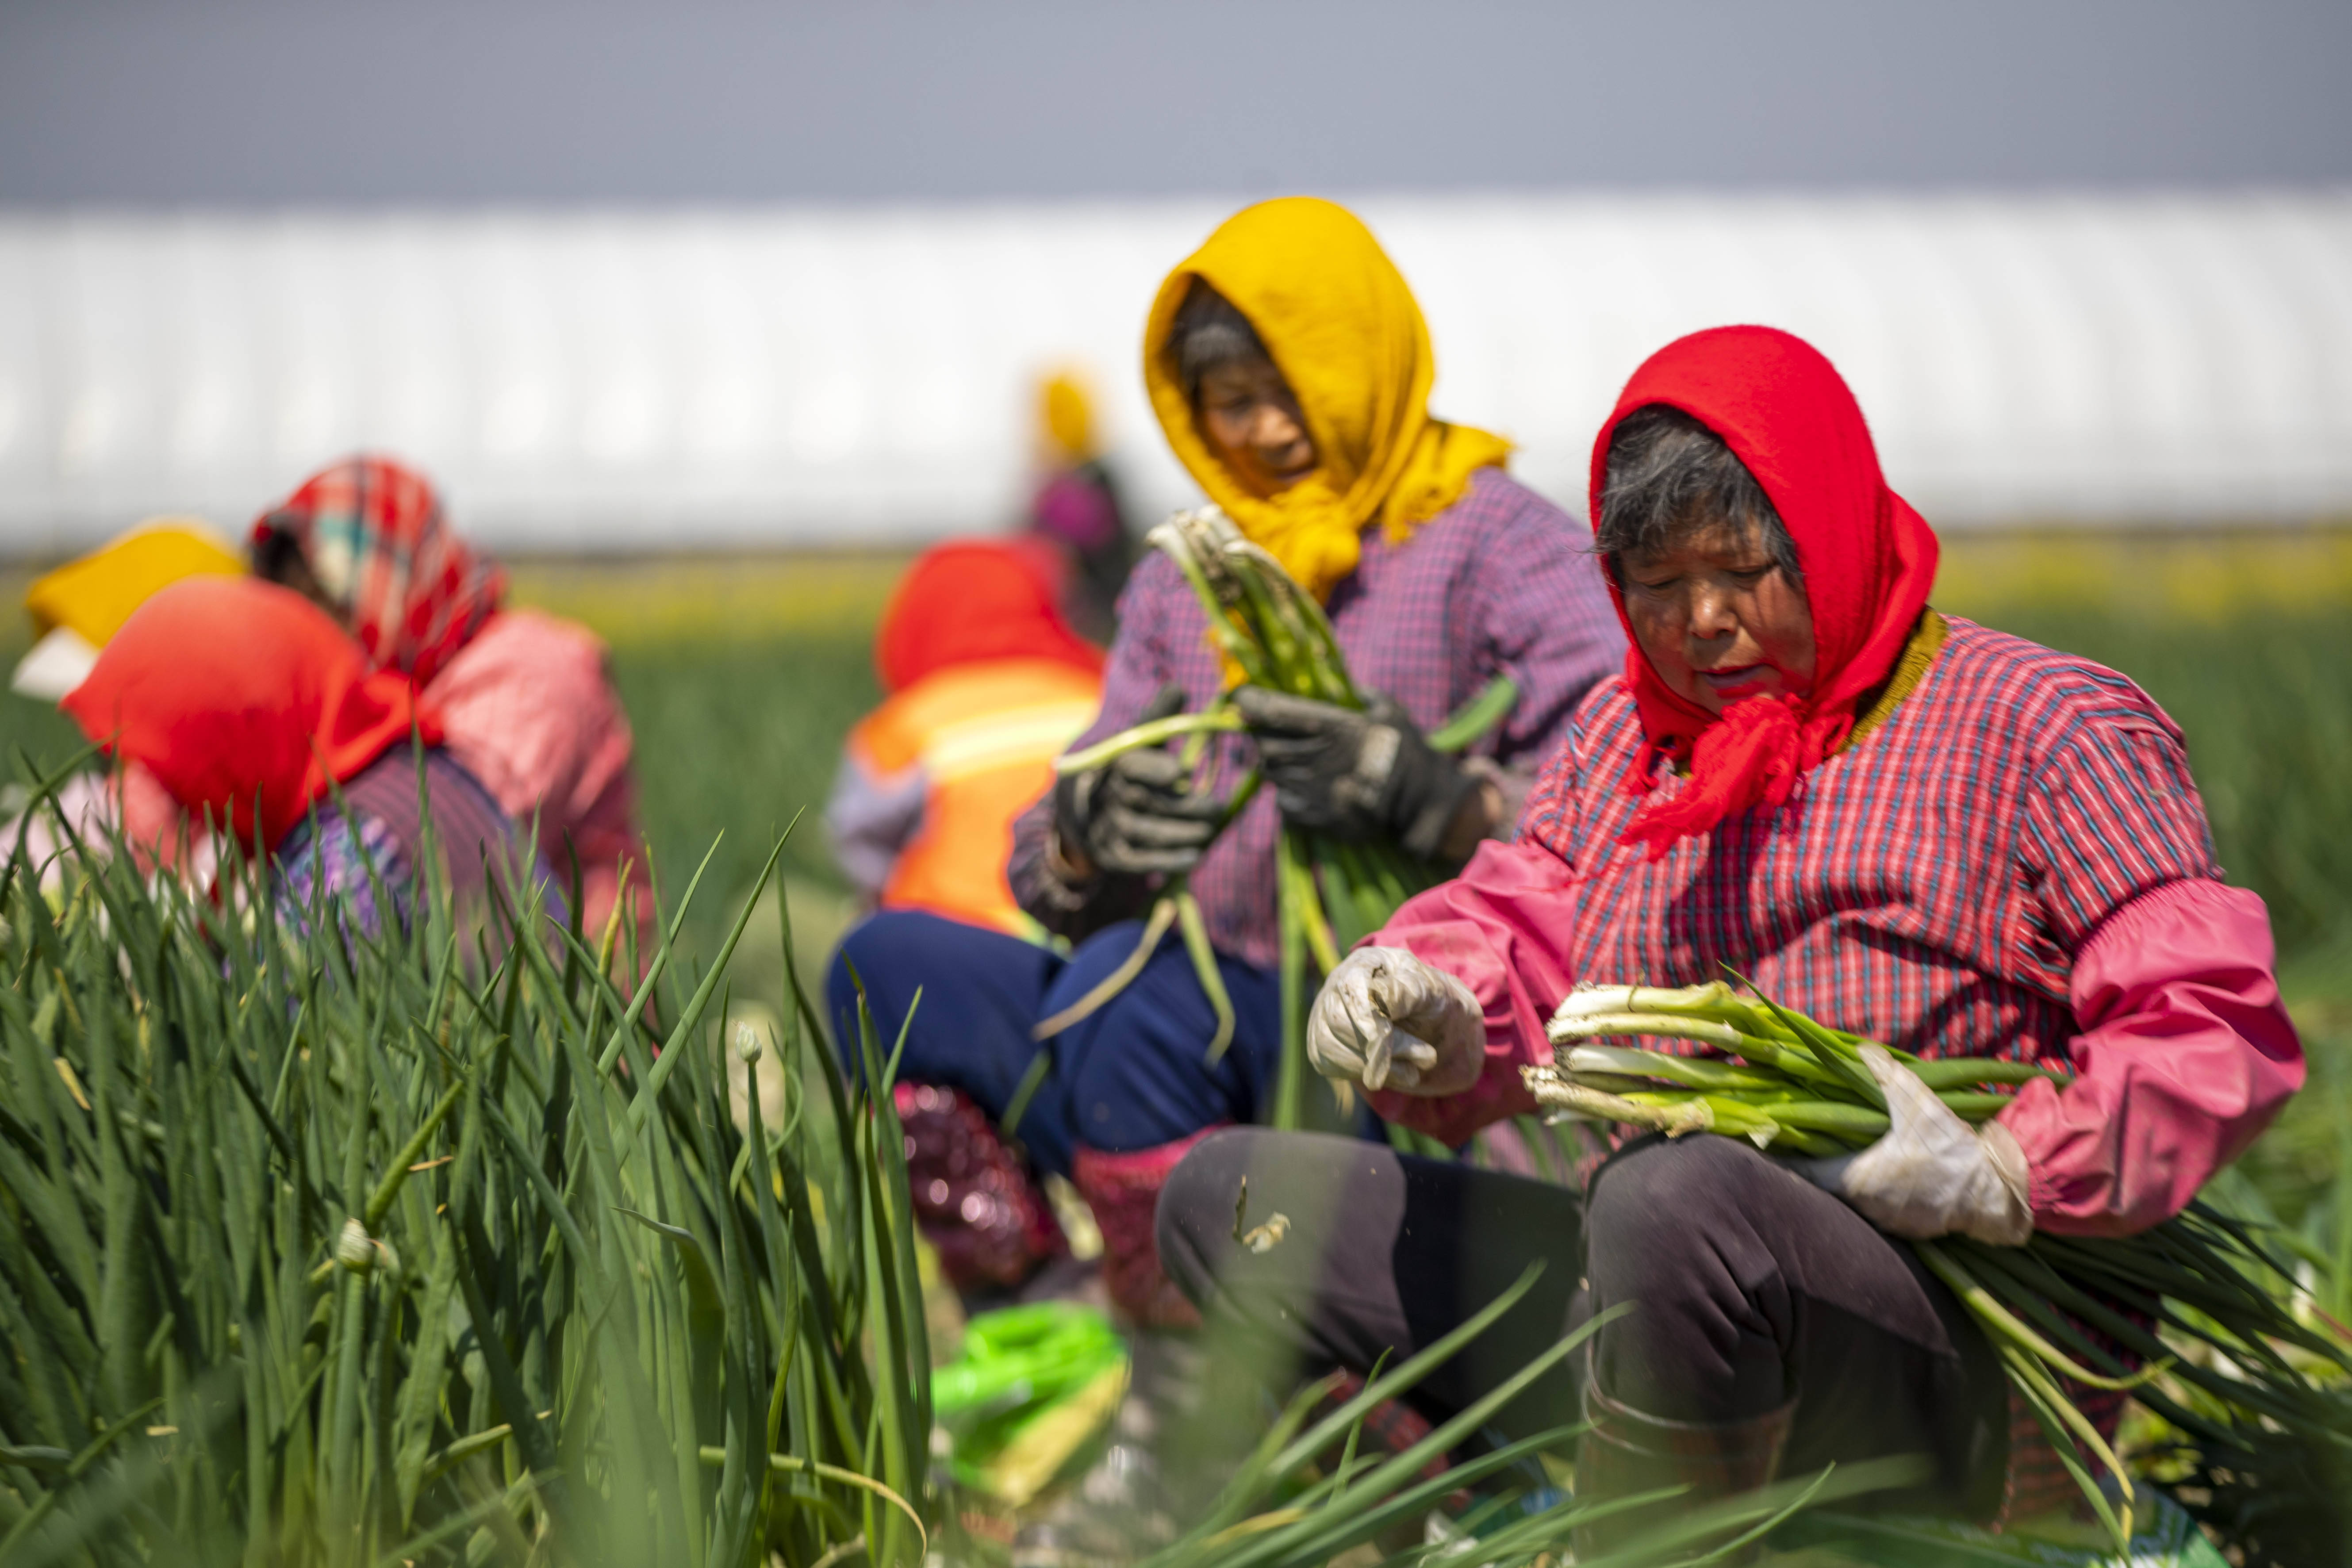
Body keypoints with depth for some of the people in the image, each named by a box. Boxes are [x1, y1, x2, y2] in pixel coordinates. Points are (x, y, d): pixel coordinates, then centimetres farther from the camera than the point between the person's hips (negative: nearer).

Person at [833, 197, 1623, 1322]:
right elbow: (1049, 879, 12)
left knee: (1123, 985, -32)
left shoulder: (1501, 545, 0)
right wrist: (1094, 834, -13)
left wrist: (1423, 796, -32)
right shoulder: (1180, 584, 19)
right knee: (887, 964, -7)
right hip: (1224, 1000, 7)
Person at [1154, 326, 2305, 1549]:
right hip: (1654, 1301, 7)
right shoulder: (1622, 734, 20)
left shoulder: (2047, 728, -1)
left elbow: (2223, 1030, -8)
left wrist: (1997, 1175, -22)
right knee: (1225, 1195, 2)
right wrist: (1430, 1007, -10)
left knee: (1674, 1195, -41)